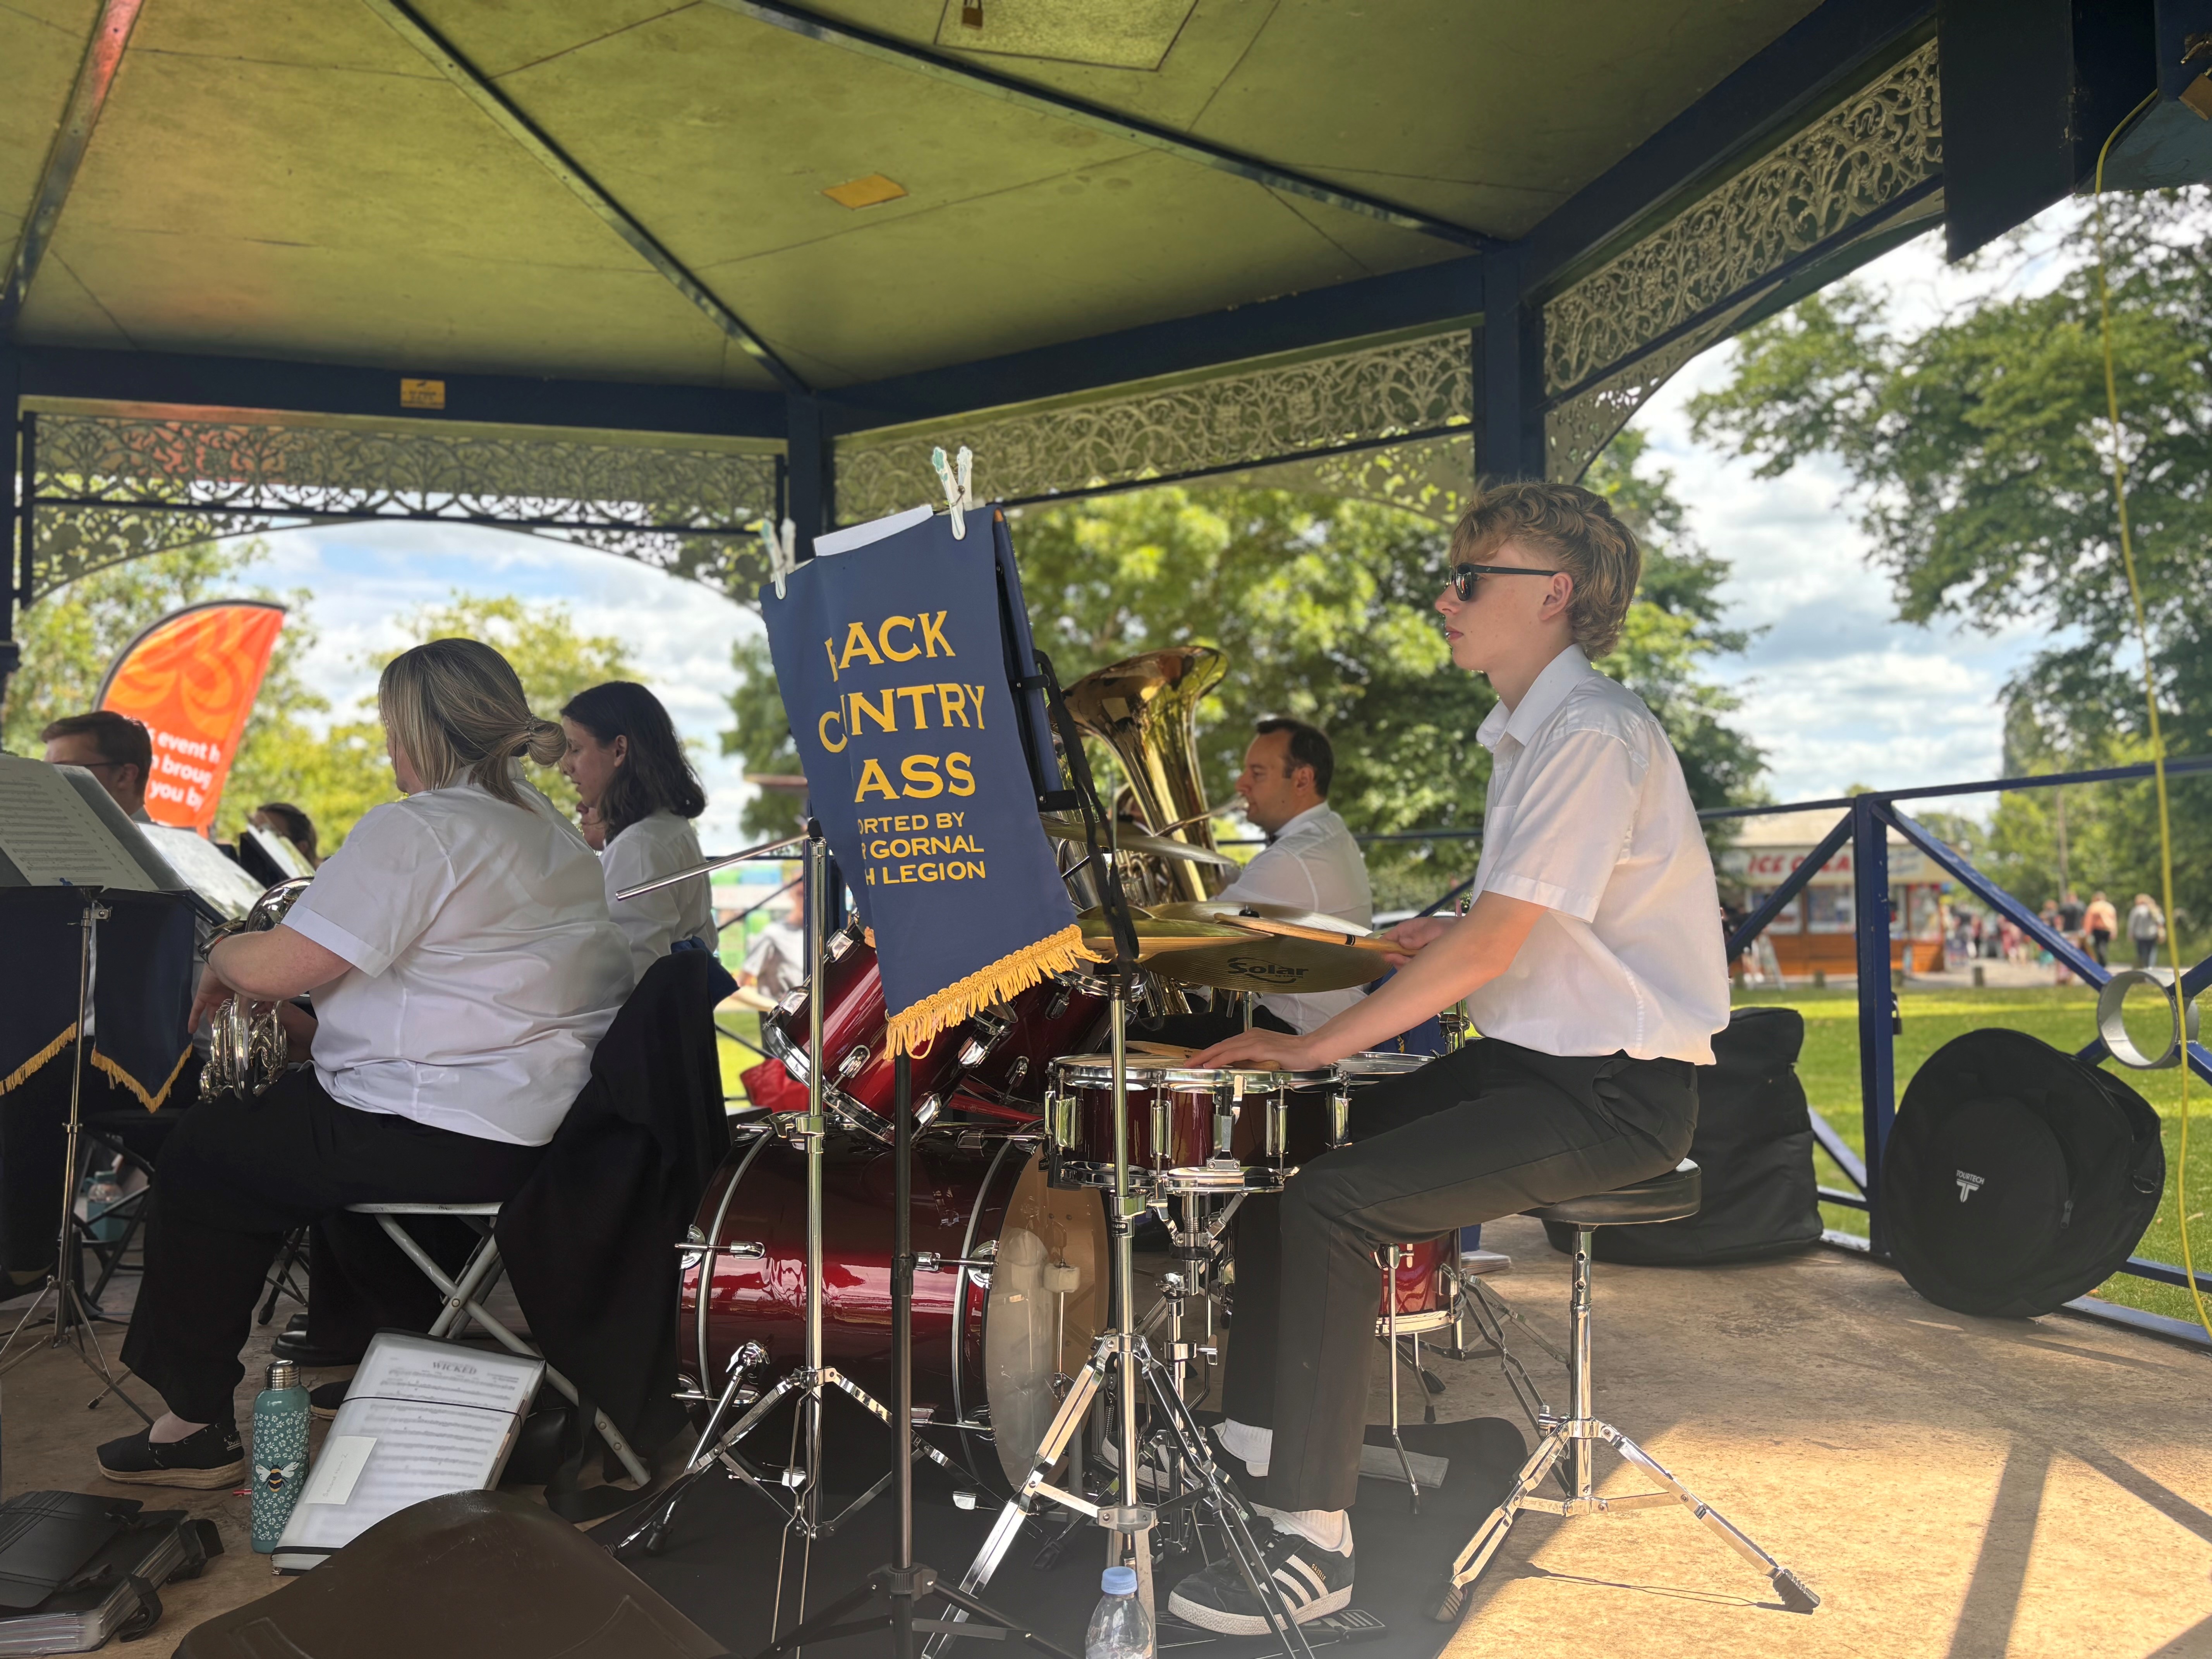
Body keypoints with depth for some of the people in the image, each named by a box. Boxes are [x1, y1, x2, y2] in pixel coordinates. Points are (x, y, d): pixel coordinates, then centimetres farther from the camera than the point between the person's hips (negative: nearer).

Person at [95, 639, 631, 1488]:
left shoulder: (414, 831, -16)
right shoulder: (550, 828, 14)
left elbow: (273, 969, -18)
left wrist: (223, 954, 6)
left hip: (461, 1139, -9)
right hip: (550, 1119, 10)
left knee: (202, 1155, 11)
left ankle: (197, 1425, 18)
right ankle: (365, 1352, 40)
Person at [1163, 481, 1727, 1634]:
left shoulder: (1594, 735, -18)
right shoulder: (1526, 734, 15)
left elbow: (1490, 946, -24)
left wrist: (1319, 1045, -20)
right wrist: (1448, 939, 5)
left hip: (1614, 1094, -10)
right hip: (1530, 1062, 10)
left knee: (1333, 1204, -21)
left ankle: (1313, 1541, -9)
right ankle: (1251, 1440, 15)